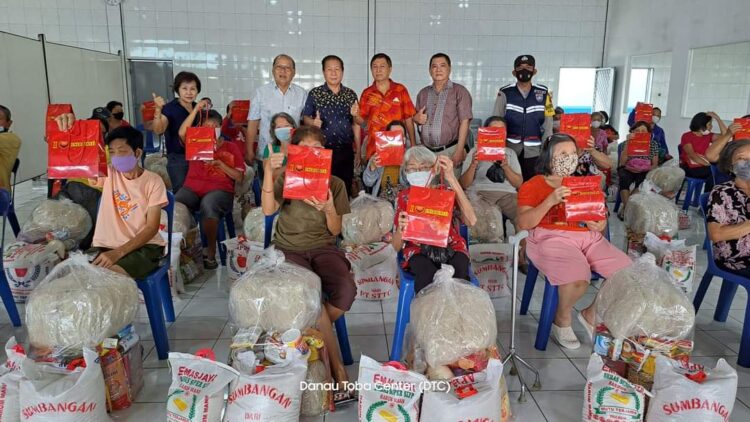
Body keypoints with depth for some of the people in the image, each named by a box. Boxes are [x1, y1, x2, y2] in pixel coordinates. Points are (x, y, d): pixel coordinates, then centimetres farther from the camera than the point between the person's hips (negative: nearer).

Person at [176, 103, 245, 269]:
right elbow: (182, 133, -2)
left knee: (208, 204, -38)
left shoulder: (230, 147, 16)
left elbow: (239, 177, 7)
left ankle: (211, 251, -25)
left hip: (220, 190, -2)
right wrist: (196, 110, -3)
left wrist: (220, 164, -7)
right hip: (192, 187, 2)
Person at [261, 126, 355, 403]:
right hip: (289, 249, -1)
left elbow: (335, 231, 4)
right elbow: (268, 210, -13)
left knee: (346, 289, -29)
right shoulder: (285, 179, 5)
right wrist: (268, 172, -22)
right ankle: (338, 370, -19)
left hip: (323, 248, 2)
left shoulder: (335, 184, 7)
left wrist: (329, 210, -16)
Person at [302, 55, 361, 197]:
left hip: (346, 151, 2)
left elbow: (355, 124, 11)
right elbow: (306, 118, 4)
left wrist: (358, 151, 9)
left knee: (345, 189, 5)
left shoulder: (351, 95, 8)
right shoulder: (314, 93, 1)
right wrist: (313, 122, -19)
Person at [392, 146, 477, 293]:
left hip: (451, 248, 0)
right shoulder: (404, 197, 6)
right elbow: (396, 246, 2)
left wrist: (452, 179, -19)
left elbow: (471, 221, -17)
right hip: (419, 251, 0)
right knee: (428, 275, -34)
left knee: (458, 274, -33)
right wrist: (400, 229, -23)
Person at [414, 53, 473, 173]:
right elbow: (417, 118, 25)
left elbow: (464, 122, -5)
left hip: (450, 151, -4)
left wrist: (459, 151, -13)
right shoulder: (423, 93, 16)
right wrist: (416, 118, 0)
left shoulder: (459, 91, 1)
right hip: (426, 151, 4)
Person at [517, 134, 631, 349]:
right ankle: (562, 320, 1)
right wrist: (551, 200, -19)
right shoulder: (532, 185, 6)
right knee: (578, 280, -33)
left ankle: (592, 314, 10)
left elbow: (600, 218, 23)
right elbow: (524, 223, -8)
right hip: (552, 238, -6)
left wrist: (600, 224, -3)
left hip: (588, 237, 6)